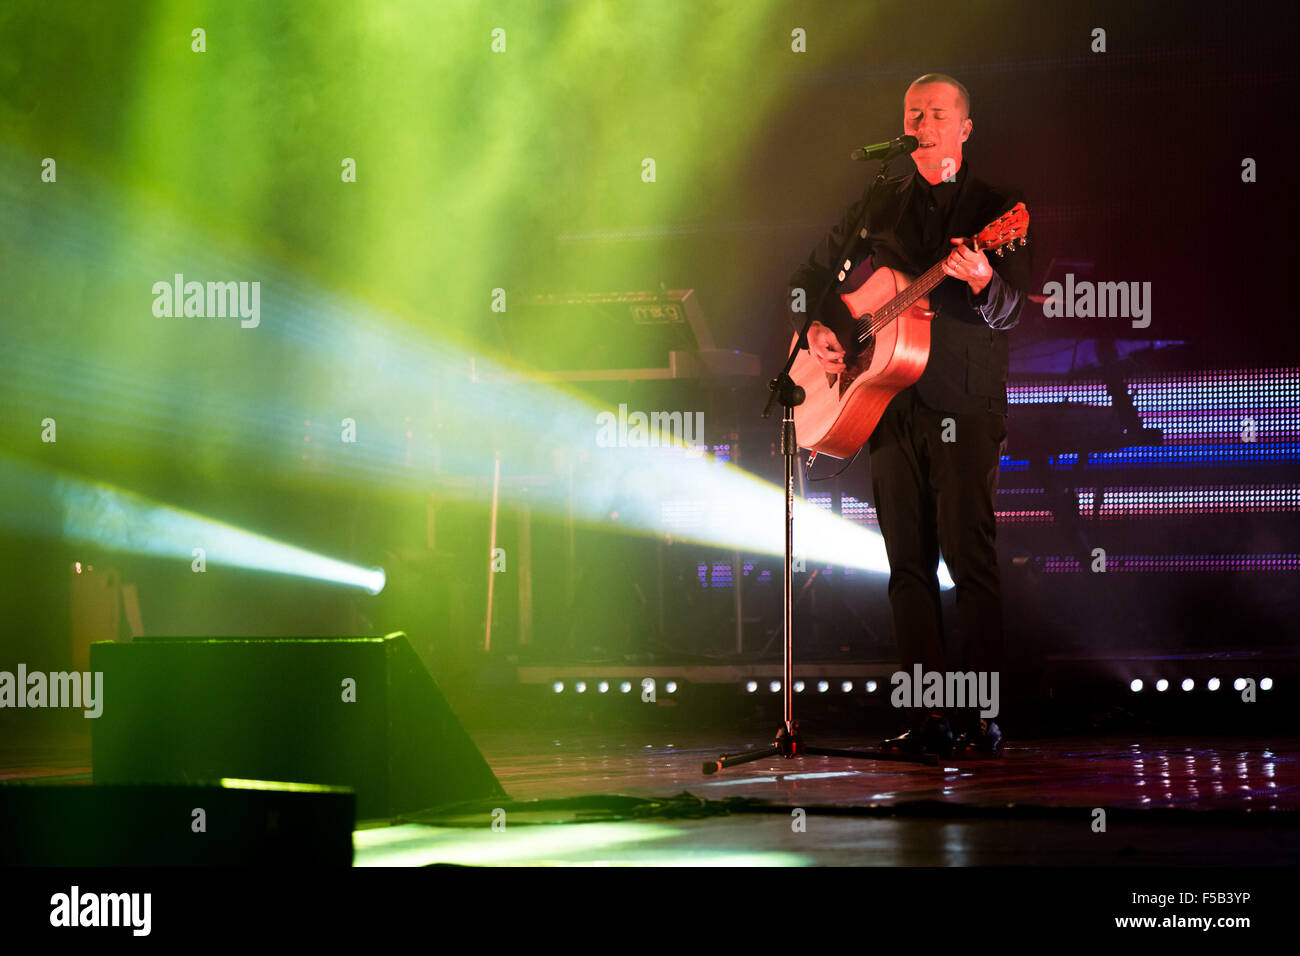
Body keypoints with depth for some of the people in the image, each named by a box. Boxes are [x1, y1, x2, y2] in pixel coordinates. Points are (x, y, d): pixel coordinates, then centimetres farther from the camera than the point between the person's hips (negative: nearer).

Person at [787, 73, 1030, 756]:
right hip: (890, 407, 4)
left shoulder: (993, 208, 3)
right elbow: (811, 276, 24)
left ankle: (980, 715, -8)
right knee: (908, 560, 2)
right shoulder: (878, 207, 15)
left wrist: (982, 282, -31)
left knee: (970, 556, -10)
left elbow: (1008, 313, -9)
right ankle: (927, 717, 5)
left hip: (964, 406, -4)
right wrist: (817, 329, 4)